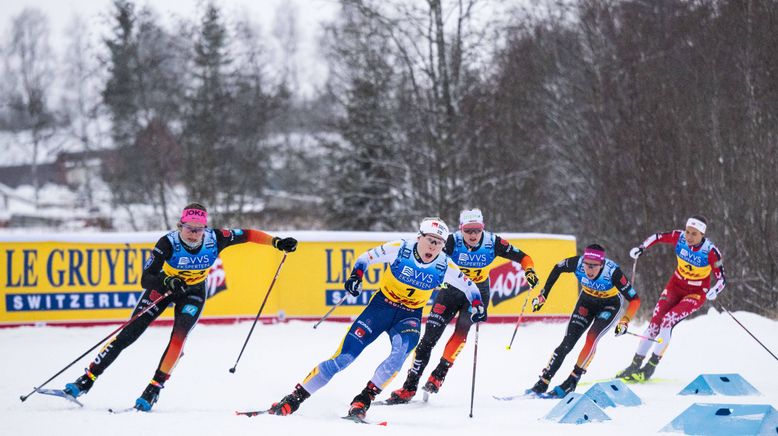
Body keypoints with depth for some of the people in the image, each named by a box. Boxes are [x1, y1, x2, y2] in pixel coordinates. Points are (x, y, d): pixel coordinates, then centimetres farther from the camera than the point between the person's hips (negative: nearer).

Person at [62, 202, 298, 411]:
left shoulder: (215, 239, -27)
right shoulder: (168, 243, -33)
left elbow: (246, 235, -13)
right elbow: (145, 279, -35)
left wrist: (276, 242, -21)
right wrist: (167, 282, -54)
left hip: (193, 292, 1)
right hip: (163, 286, -1)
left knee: (178, 338, -22)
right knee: (128, 334, -6)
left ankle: (153, 390, -13)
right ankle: (87, 379, 0)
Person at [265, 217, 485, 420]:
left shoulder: (445, 267, -12)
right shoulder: (399, 249, -18)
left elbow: (468, 285, 3)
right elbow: (366, 258, -4)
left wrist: (477, 305, -15)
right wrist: (356, 276, -20)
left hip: (410, 316, 1)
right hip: (382, 306, -1)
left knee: (400, 354, -32)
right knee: (344, 356, -10)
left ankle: (363, 400, -19)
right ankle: (296, 397, -1)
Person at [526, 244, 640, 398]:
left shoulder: (613, 272, -38)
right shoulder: (577, 263, -31)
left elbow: (635, 300, -30)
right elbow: (558, 268, -7)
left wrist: (624, 322, -41)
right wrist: (543, 294, -3)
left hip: (610, 305, -3)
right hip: (587, 300, 3)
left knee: (591, 338, -23)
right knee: (567, 343, -7)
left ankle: (571, 382, -11)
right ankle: (542, 383, -1)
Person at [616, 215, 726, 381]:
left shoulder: (710, 251, -25)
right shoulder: (679, 237, -15)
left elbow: (722, 279, -22)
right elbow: (657, 237, 4)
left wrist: (714, 291, -42)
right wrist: (641, 248, -10)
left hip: (696, 293, -4)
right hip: (676, 285, 4)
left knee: (668, 320, -22)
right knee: (655, 321, -8)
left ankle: (651, 367, -14)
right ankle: (635, 365, 2)